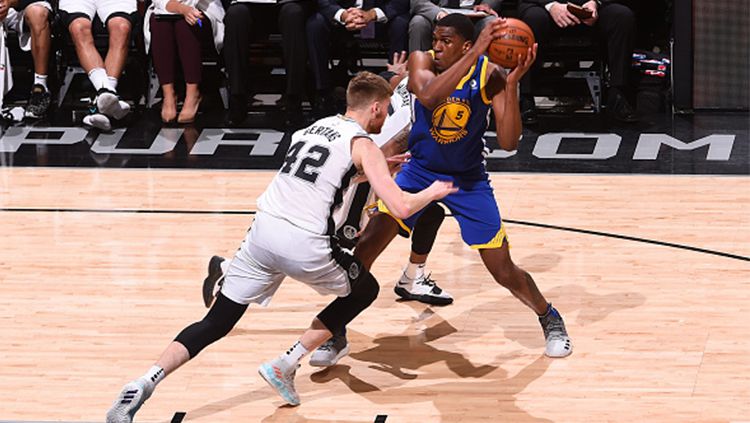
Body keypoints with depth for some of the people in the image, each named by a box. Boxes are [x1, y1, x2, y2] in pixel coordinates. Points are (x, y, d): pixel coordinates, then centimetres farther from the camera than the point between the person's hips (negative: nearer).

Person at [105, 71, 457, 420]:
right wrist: (432, 193, 15)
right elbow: (401, 207, -5)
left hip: (264, 230, 6)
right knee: (365, 291, 22)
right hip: (304, 245, -5)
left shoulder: (318, 126, 23)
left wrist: (380, 167, 49)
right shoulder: (363, 144, 2)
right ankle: (284, 366, 14)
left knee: (215, 324, 8)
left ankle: (143, 385, -12)